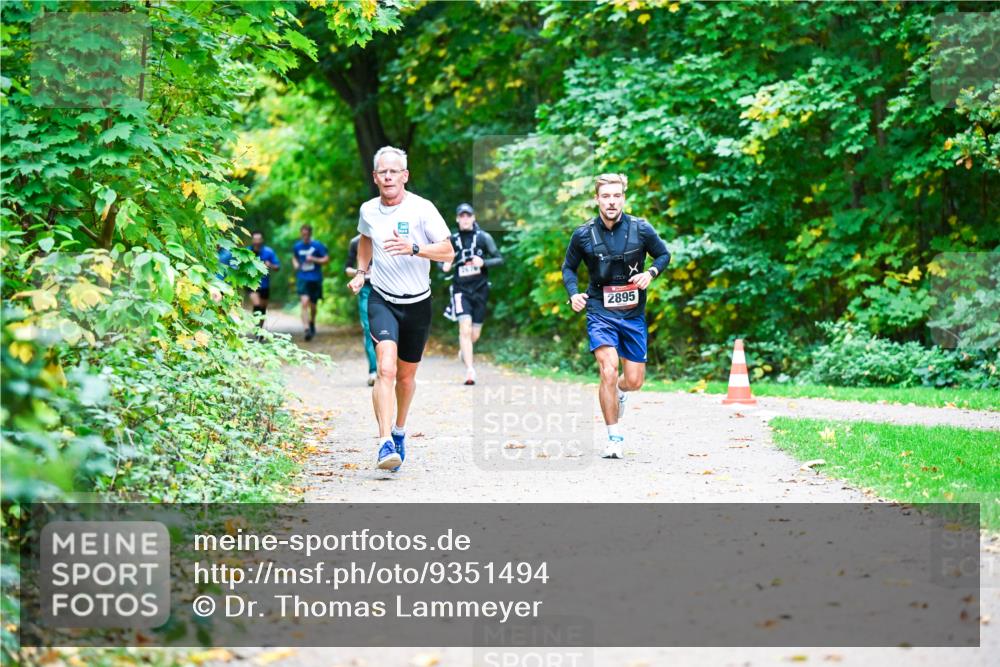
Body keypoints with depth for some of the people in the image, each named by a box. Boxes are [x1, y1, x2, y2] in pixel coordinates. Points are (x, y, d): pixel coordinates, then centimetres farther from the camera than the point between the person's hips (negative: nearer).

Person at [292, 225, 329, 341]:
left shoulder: (317, 246, -5)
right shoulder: (297, 246, 4)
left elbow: (326, 259, -3)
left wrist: (314, 259, -17)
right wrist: (296, 264, 2)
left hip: (315, 279, 0)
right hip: (302, 278, 1)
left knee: (312, 305, 12)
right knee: (304, 302, -19)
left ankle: (312, 323, 42)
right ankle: (307, 330, -25)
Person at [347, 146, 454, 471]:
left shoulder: (421, 209, -9)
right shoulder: (368, 210, 2)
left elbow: (448, 252, -12)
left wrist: (414, 248, -26)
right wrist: (361, 271, 13)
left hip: (417, 304, 0)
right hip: (382, 301, 0)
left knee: (406, 376, 13)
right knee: (386, 369, -21)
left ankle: (399, 431, 40)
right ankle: (385, 444, -27)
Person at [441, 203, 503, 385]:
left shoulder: (483, 237, 2)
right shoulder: (452, 240, 4)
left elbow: (499, 259, 2)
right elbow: (440, 262, 13)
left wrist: (483, 262, -16)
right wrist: (445, 266, -10)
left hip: (480, 289, 1)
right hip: (461, 289, -1)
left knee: (474, 335, 8)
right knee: (465, 329, -19)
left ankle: (464, 348, 43)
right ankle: (469, 370, -19)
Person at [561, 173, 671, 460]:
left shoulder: (641, 229, -6)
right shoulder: (583, 234, -6)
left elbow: (664, 254, 10)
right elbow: (568, 267, 9)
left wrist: (651, 273, -10)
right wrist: (573, 294, -8)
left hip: (633, 313, 2)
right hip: (599, 310, -2)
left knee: (634, 380, 6)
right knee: (608, 372, -20)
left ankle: (618, 392, 45)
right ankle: (614, 438, -7)